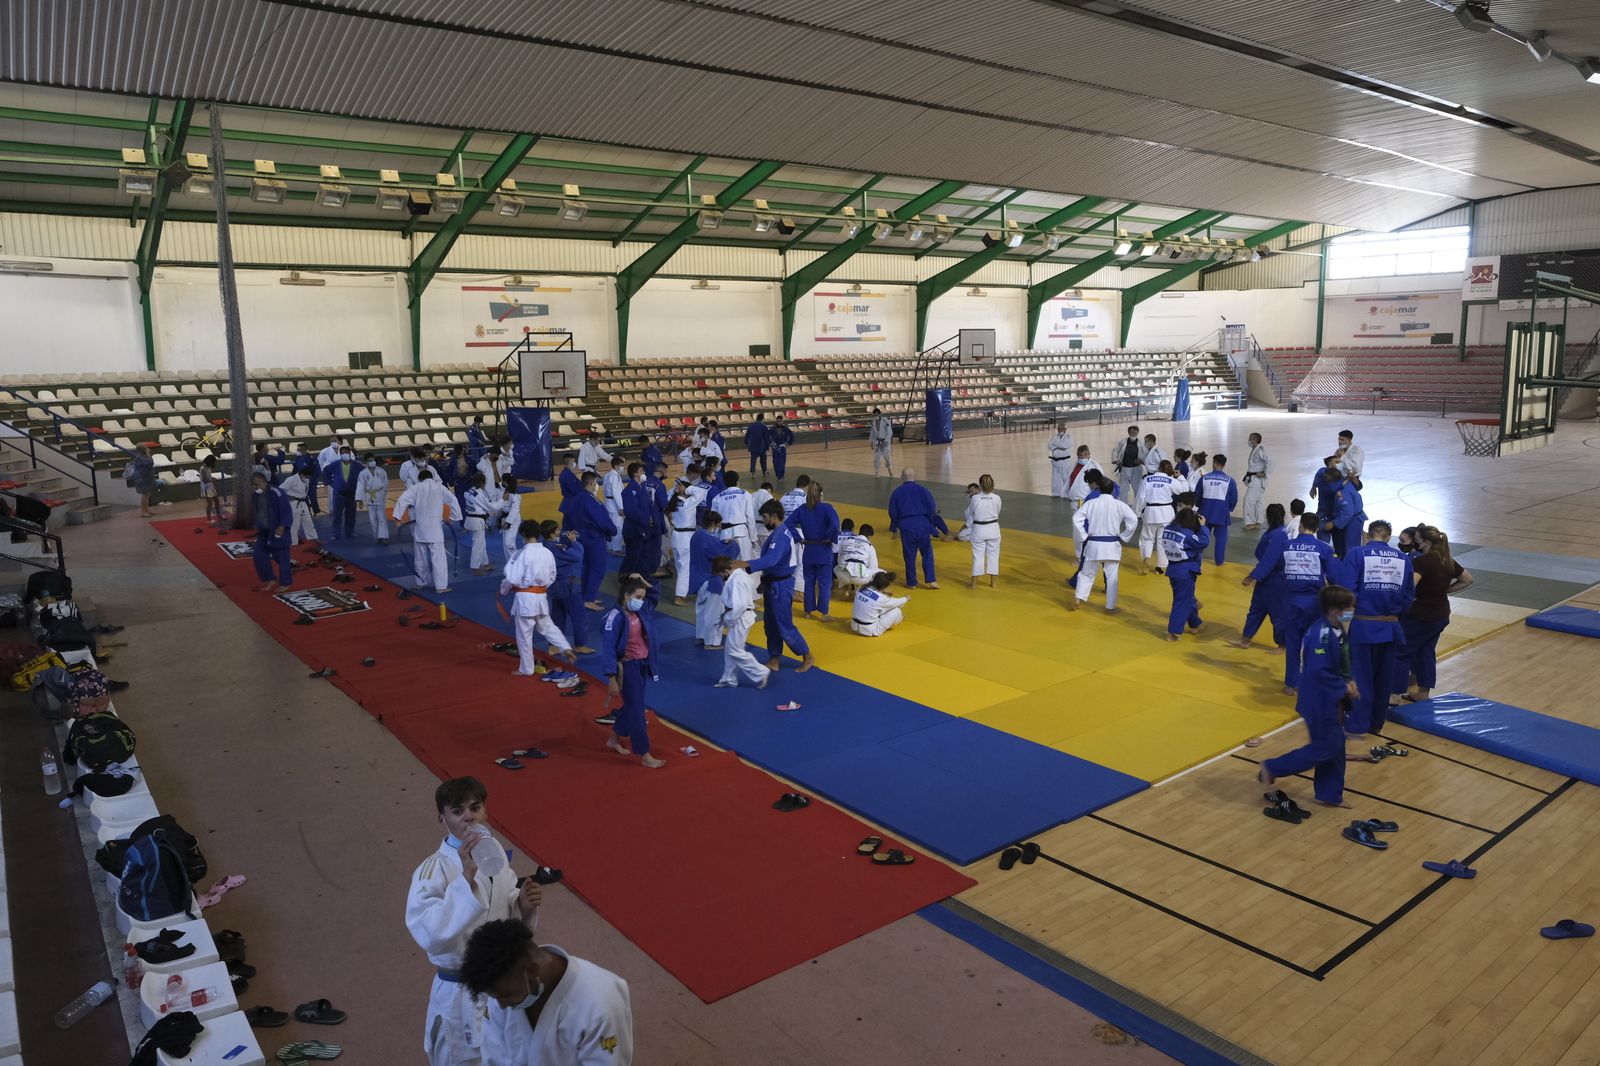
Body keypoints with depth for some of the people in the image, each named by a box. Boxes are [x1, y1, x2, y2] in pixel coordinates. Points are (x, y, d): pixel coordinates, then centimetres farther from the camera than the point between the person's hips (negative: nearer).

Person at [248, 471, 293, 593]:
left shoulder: (276, 493, -19)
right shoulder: (256, 495, 5)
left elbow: (286, 511, -18)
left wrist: (282, 527, -22)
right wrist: (258, 527, 16)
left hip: (277, 531, -8)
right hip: (263, 531, 8)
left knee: (281, 557, 1)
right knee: (259, 556, 9)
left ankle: (285, 583, 14)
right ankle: (270, 580, 23)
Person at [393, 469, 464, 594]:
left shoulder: (417, 488, 1)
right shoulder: (439, 488, 0)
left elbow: (402, 499, -9)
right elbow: (453, 500, 3)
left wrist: (398, 517, -6)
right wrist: (452, 517, 13)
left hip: (420, 529, 2)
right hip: (435, 529, -2)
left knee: (420, 558, 17)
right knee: (438, 558, -4)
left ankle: (421, 582, 29)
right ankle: (441, 586, -8)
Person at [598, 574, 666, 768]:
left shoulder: (639, 611, 3)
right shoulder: (616, 617, -20)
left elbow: (655, 594, 21)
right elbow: (608, 649, -21)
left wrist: (642, 582, 2)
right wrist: (612, 679, -22)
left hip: (642, 665, 8)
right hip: (628, 667, -8)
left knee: (632, 706, 20)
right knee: (636, 711, -1)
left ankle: (614, 740, 41)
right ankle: (644, 756, 8)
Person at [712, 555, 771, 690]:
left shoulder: (737, 580, -24)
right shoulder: (739, 574, 7)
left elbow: (739, 605, -30)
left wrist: (727, 619, -17)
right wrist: (726, 617, 14)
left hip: (740, 618, -10)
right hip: (739, 618, 10)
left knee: (734, 651, -2)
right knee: (729, 649, 17)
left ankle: (761, 673, 5)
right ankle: (729, 679, 28)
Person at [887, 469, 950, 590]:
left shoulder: (896, 493, -1)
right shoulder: (923, 491, -2)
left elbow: (893, 514, 3)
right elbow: (932, 511, -1)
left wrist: (893, 529, 16)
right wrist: (932, 527, 12)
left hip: (906, 528, 0)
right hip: (923, 526, 0)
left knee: (909, 556, 9)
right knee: (927, 554, 10)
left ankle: (911, 582, 14)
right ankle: (930, 580, 4)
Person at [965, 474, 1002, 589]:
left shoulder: (974, 498, -14)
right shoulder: (997, 498, -10)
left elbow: (970, 514, 0)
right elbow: (997, 512, 6)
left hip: (979, 530, -1)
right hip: (993, 529, 2)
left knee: (978, 555, 7)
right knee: (993, 555, 13)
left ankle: (974, 583, 14)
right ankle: (993, 583, 21)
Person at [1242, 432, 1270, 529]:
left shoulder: (1260, 450, -19)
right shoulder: (1254, 450, 12)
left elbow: (1269, 461, -28)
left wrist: (1264, 473, -19)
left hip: (1257, 479, -10)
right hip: (1253, 479, 10)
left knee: (1249, 500, -10)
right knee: (1259, 501, 14)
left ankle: (1251, 523, -4)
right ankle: (1258, 523, 19)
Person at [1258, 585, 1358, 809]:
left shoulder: (1337, 631, 5)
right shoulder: (1322, 635, -26)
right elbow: (1318, 671, -30)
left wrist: (1347, 682, 2)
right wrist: (1343, 687, -20)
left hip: (1329, 700, 10)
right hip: (1319, 701, -10)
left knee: (1335, 745, 16)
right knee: (1326, 747, -2)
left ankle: (1329, 794, 30)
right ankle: (1272, 768, 9)